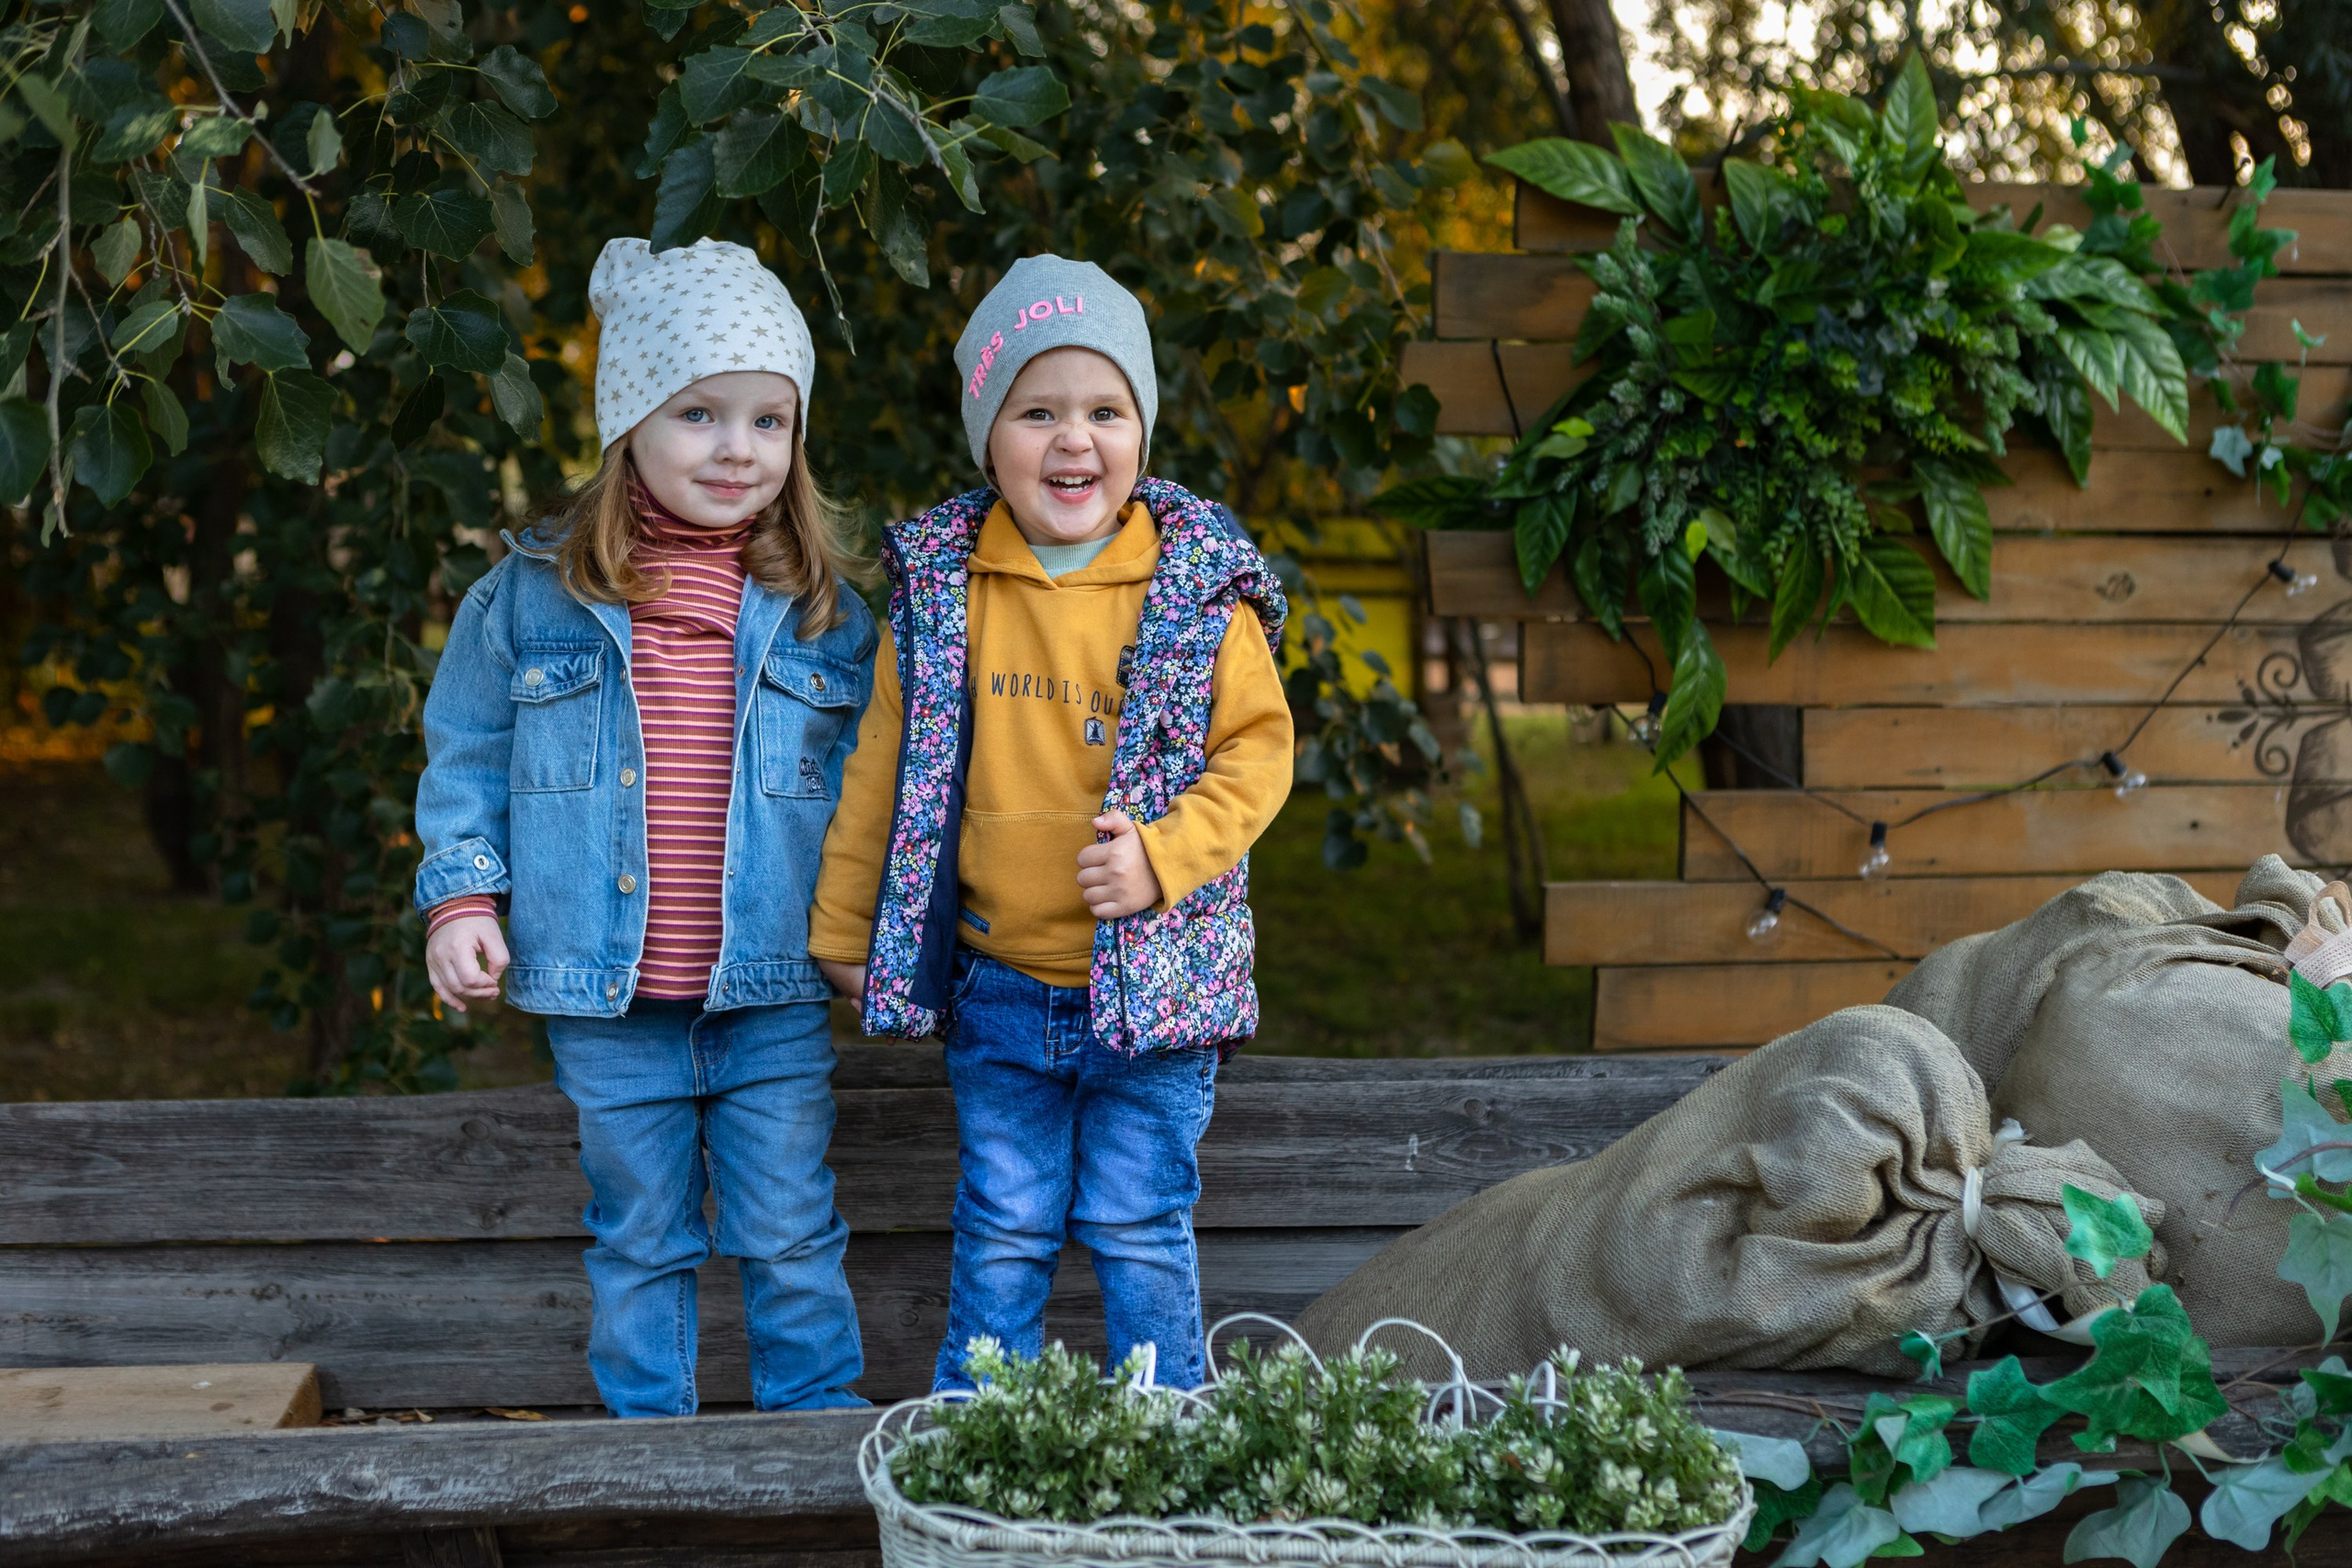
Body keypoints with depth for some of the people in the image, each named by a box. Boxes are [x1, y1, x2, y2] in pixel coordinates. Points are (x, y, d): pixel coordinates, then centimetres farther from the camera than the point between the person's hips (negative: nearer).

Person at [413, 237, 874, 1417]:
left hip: (773, 997, 0)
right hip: (604, 997, 0)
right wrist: (461, 894, 0)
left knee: (791, 1235, 8)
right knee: (640, 1240, 13)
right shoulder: (532, 595, -2)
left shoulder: (820, 610, 1)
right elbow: (465, 753, 7)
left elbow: (868, 779, 10)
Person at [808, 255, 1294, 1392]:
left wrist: (1164, 855, -17)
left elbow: (1258, 746, -2)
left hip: (1152, 979, -2)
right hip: (995, 985, 2)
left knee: (1139, 1230, 5)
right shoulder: (941, 586, 1)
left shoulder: (1196, 589, -5)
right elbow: (886, 764, 9)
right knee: (1003, 1229, 10)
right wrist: (844, 928, 12)